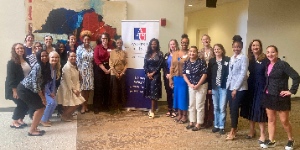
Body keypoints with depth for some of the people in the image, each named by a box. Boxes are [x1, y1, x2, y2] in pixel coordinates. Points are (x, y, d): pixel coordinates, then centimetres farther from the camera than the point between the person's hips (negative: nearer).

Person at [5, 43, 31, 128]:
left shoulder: (26, 61, 6)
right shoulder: (11, 62, -13)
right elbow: (10, 77, -16)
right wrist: (14, 90, -20)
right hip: (16, 88, -6)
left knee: (26, 104, 5)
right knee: (21, 104, -5)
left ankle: (20, 120, 25)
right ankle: (14, 122, 14)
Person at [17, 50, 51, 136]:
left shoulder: (46, 67, 7)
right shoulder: (37, 66, -21)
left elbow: (42, 83, 11)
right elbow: (35, 83, -24)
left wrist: (43, 95, 5)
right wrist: (42, 97, -19)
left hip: (30, 90, 9)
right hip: (24, 89, -9)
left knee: (41, 107, 7)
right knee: (40, 108, -10)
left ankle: (34, 128, 18)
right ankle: (32, 131, -1)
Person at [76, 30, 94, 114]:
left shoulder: (91, 49, 11)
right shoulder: (79, 48, 0)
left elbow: (92, 60, 13)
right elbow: (77, 60, -5)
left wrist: (92, 71, 6)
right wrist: (79, 71, -12)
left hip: (90, 70, 4)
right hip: (82, 70, -4)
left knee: (88, 88, 3)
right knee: (82, 88, -5)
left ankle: (86, 105, 13)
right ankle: (83, 106, 2)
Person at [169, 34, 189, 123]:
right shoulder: (175, 53, 9)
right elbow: (172, 67, 8)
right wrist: (170, 79, 5)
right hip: (176, 78, 4)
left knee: (184, 96, 2)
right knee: (177, 95, 10)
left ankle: (184, 116, 14)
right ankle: (179, 114, 23)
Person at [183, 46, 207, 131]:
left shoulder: (201, 62, -12)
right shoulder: (186, 63, 2)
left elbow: (204, 75, -14)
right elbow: (184, 75, 2)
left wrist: (197, 85, -16)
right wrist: (190, 84, -10)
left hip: (201, 86, -5)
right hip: (191, 86, 5)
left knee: (199, 105, 0)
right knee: (191, 105, 12)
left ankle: (199, 123, 10)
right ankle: (192, 122, 24)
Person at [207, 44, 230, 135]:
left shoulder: (227, 60, -3)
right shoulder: (211, 61, 7)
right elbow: (209, 75, 7)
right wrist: (209, 87, 4)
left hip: (224, 87, -3)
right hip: (214, 87, 3)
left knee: (222, 107, 0)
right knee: (216, 107, 11)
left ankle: (222, 126, 11)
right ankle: (216, 125, 22)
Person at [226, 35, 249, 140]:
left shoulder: (244, 58, -9)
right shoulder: (231, 58, 12)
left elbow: (243, 74, -15)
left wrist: (236, 88, -16)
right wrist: (228, 86, 8)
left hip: (240, 88, -6)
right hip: (230, 87, 6)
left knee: (234, 109, -3)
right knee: (231, 109, 9)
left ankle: (233, 131, 7)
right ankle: (234, 129, 21)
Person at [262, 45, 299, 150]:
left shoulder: (283, 64, -14)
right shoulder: (268, 66, 7)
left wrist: (291, 91, -17)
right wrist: (265, 91, 7)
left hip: (280, 97, -6)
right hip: (269, 96, 6)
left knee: (284, 121, 4)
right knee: (271, 119, 10)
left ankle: (291, 140, 26)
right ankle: (271, 141, 20)